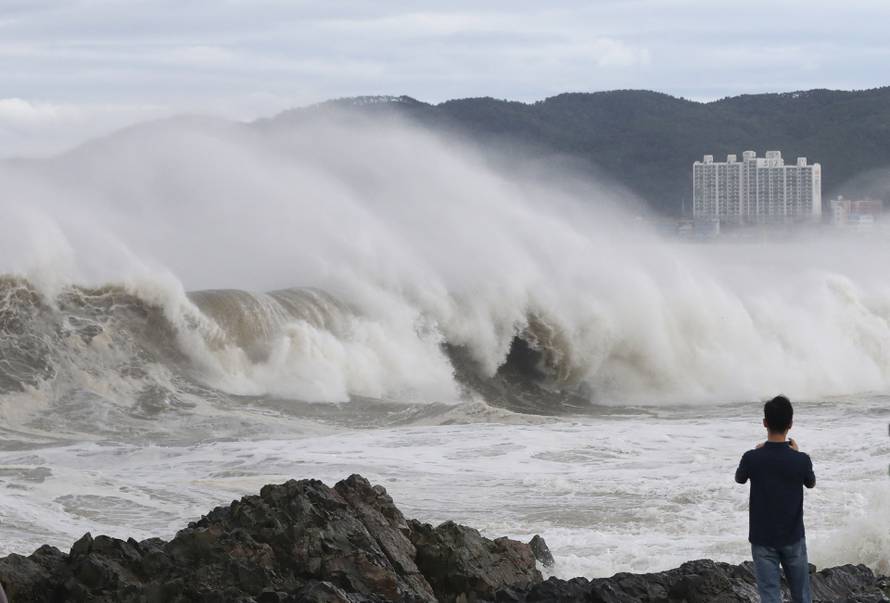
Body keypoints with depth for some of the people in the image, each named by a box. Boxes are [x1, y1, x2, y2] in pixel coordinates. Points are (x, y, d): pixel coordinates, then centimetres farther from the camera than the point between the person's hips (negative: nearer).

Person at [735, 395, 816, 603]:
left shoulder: (752, 458, -15)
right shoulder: (801, 460, -14)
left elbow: (739, 478, 8)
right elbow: (810, 483, 9)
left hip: (763, 540, -1)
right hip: (793, 538, 1)